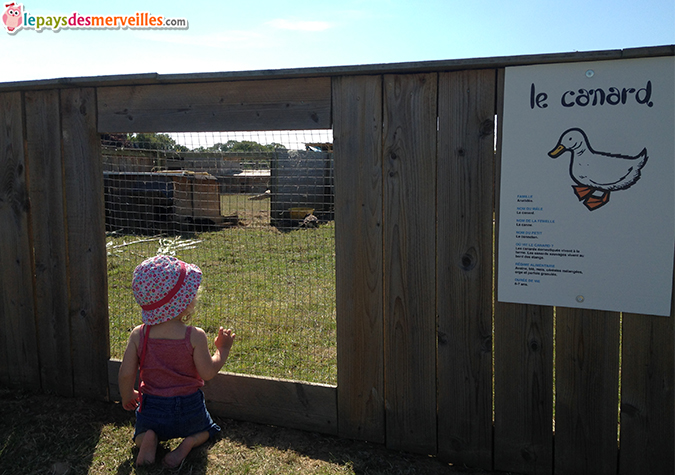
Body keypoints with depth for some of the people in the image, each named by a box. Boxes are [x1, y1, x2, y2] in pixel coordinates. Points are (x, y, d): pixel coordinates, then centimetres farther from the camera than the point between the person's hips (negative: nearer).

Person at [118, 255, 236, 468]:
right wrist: (223, 349, 1)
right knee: (206, 428, 30)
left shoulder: (138, 335, -11)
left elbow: (126, 374, -6)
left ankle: (149, 439, -3)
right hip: (189, 408, -1)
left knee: (140, 433, 32)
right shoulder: (195, 336, -20)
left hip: (152, 407, 2)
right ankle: (189, 442, -4)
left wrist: (127, 396, 13)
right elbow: (208, 372, -14)